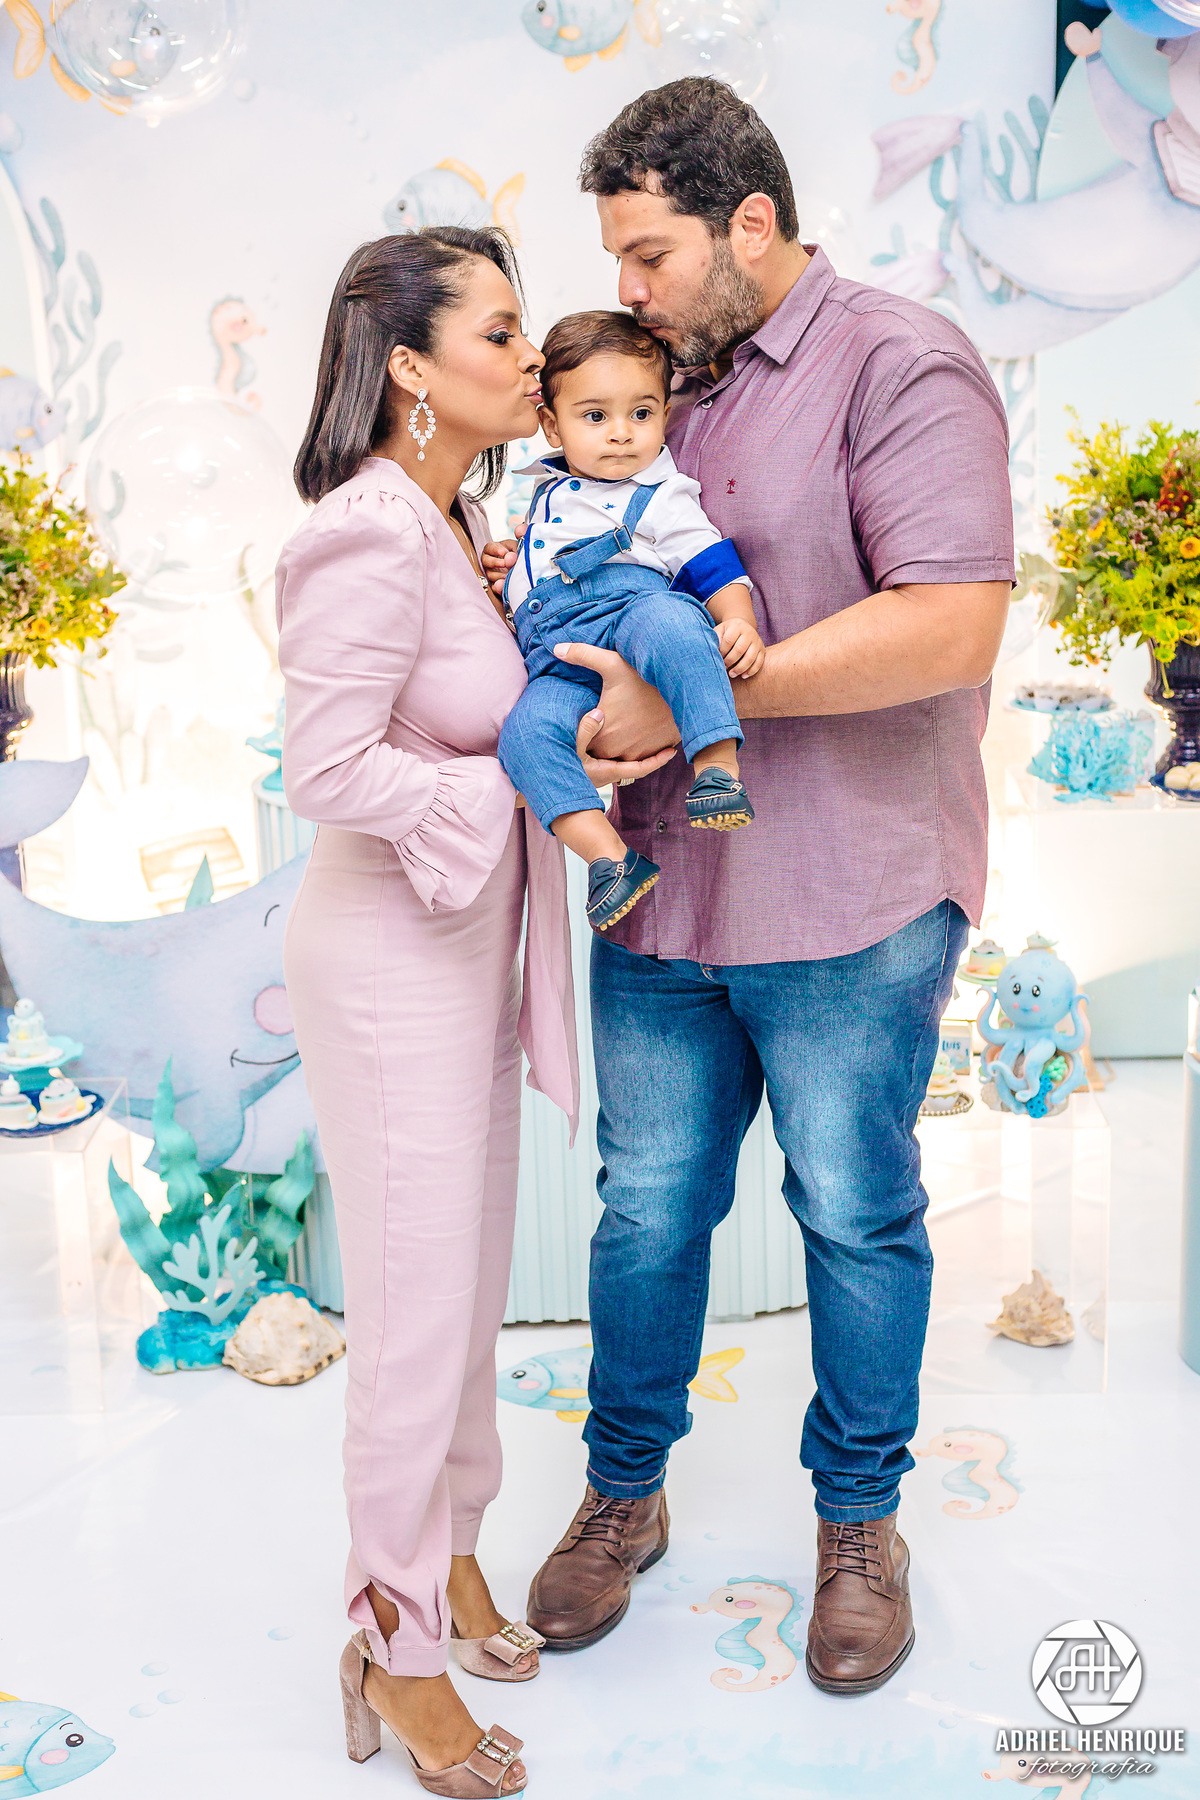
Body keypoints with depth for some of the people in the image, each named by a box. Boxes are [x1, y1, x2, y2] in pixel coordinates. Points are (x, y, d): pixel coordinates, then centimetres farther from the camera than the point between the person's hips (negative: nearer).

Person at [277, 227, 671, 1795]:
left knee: (472, 1271, 19)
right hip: (388, 956, -9)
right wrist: (527, 784, -20)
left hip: (469, 944, 9)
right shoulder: (372, 539, -21)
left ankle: (451, 1555, 40)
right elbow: (327, 772, -24)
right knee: (418, 1300, 2)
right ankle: (397, 1650, 23)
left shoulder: (462, 517, 8)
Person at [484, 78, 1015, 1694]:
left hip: (847, 905, -6)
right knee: (648, 1206, 13)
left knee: (858, 1218, 10)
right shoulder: (680, 388, 14)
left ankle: (859, 1524, 32)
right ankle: (624, 1494, 34)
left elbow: (950, 624, -22)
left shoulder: (899, 365, -9)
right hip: (665, 891, 6)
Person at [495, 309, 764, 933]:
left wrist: (739, 623, -20)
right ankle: (608, 855, -30)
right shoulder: (550, 490, 28)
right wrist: (507, 568, 23)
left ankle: (717, 765, -43)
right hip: (560, 663, 5)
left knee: (665, 622, -41)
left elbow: (718, 570, -1)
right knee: (526, 729, -28)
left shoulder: (662, 499, 9)